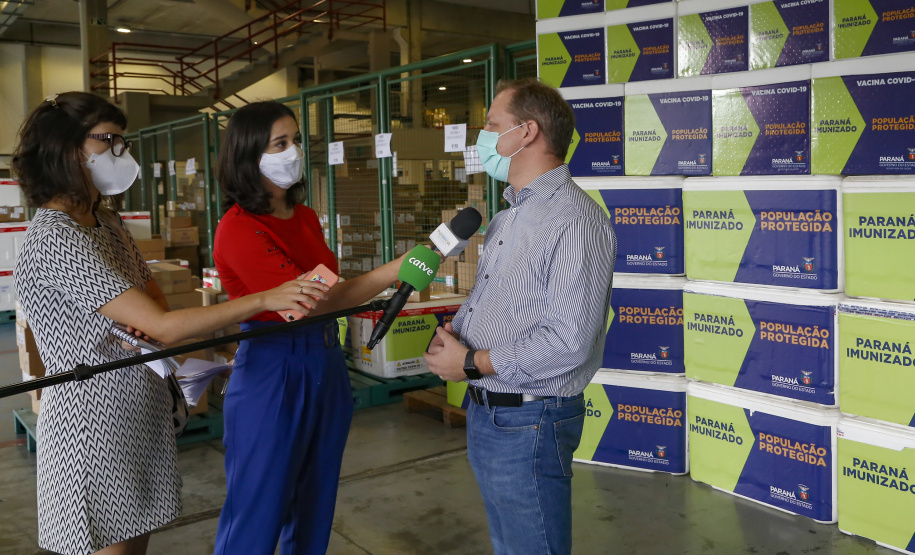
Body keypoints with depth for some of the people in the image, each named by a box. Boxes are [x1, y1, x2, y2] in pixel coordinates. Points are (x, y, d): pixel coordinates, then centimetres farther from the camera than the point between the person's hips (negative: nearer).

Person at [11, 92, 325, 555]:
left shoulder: (107, 224, 10)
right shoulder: (54, 238, -21)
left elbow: (156, 300, 11)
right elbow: (162, 326, -26)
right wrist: (265, 299, -28)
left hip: (142, 411, 8)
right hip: (96, 423, -8)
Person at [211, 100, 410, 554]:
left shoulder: (305, 217, 9)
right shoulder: (239, 228, -16)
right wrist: (395, 270, -27)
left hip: (326, 366, 8)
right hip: (271, 372, -7)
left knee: (314, 511, 18)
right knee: (257, 516, 5)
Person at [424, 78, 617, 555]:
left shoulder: (575, 220, -20)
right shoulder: (509, 216, 13)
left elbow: (568, 342, -26)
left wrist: (472, 363, -19)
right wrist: (452, 332, 0)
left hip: (528, 423, -9)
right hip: (485, 412, 9)